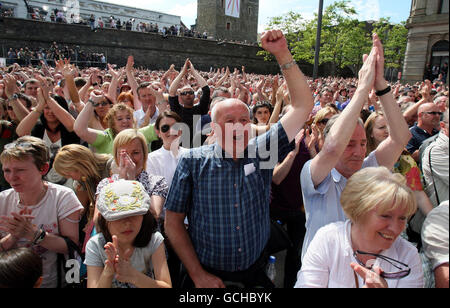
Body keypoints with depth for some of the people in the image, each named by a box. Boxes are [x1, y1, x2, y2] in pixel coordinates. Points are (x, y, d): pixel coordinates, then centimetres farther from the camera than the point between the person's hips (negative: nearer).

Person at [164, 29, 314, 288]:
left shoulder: (261, 152, -4)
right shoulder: (193, 161, -8)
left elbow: (303, 106, -8)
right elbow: (173, 222, -6)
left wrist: (283, 54, -14)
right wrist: (198, 275, -11)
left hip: (255, 275, 3)